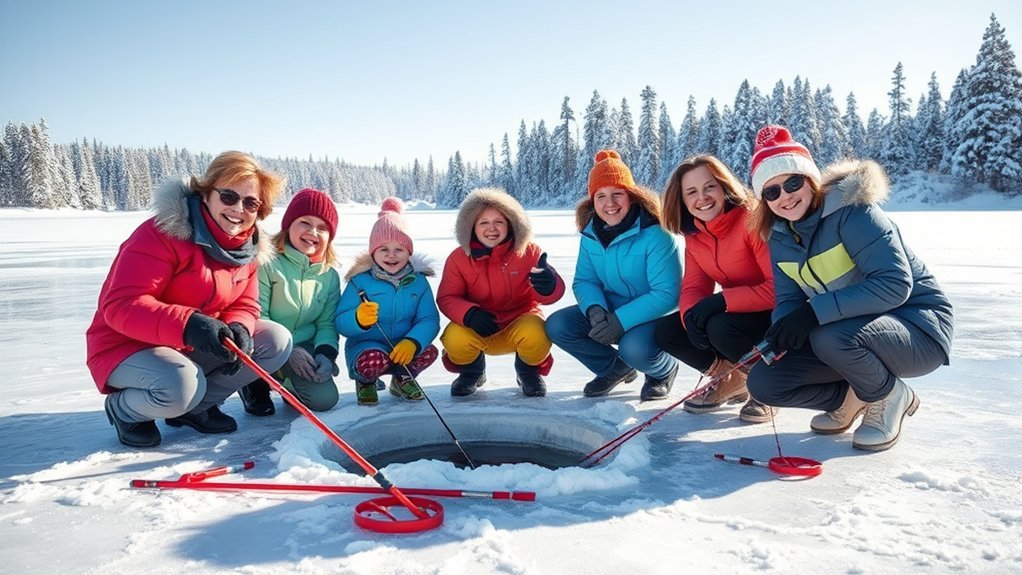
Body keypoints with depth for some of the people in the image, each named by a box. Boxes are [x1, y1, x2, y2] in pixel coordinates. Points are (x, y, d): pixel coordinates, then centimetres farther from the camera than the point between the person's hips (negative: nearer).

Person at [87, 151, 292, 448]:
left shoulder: (248, 247, -1)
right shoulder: (164, 233, -23)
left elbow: (244, 306, 3)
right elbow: (121, 306, -28)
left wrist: (238, 330, -22)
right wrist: (187, 324, -43)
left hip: (196, 349, 7)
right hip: (128, 347, -6)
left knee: (277, 340, -9)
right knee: (180, 384, -37)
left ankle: (196, 406, 5)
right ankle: (123, 409, 0)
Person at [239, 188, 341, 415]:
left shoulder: (330, 276, 4)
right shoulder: (267, 262, -13)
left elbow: (327, 324, 5)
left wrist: (325, 353, -16)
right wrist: (288, 351, -25)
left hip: (304, 348, 4)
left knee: (325, 399, -18)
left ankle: (289, 384, 19)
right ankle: (257, 385, 0)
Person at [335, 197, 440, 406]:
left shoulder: (418, 281, -2)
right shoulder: (360, 280, -11)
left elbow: (429, 319, -10)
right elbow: (340, 322, -15)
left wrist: (412, 342, -30)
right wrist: (358, 319, -39)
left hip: (404, 347, 3)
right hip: (366, 345, -3)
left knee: (429, 352, -25)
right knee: (372, 361, -36)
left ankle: (403, 378, 11)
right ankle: (365, 381, 5)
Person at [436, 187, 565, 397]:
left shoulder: (529, 252, -9)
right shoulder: (458, 258, -8)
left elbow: (552, 294, -14)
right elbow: (446, 298, -11)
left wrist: (548, 286, -42)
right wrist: (469, 314, -33)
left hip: (521, 321, 0)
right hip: (479, 330, 1)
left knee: (536, 335, -35)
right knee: (454, 339, -31)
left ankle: (529, 371, 5)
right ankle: (472, 371, 9)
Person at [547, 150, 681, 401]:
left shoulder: (655, 234, -22)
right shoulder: (590, 235, -2)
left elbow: (667, 294, -24)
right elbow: (584, 281, 0)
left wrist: (622, 320, -30)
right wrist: (595, 309, -23)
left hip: (653, 316, -6)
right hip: (608, 311, 6)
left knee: (635, 348, -37)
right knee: (557, 325, -13)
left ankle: (665, 370, 4)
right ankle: (614, 368, 11)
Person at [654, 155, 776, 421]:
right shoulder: (694, 235, 0)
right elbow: (693, 287, -3)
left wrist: (721, 300, -32)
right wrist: (691, 314, -26)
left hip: (774, 317, -7)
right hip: (732, 313, 7)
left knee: (720, 328, -34)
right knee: (665, 330, -8)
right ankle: (730, 380, 11)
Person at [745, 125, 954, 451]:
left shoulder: (851, 210, -21)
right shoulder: (780, 237, 0)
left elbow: (895, 284, -29)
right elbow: (788, 301, -1)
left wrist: (814, 312, -36)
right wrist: (782, 330, -25)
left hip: (918, 328, -6)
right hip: (850, 332, 6)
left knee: (831, 337, -37)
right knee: (763, 382, -10)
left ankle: (890, 398, -6)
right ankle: (852, 398, 12)